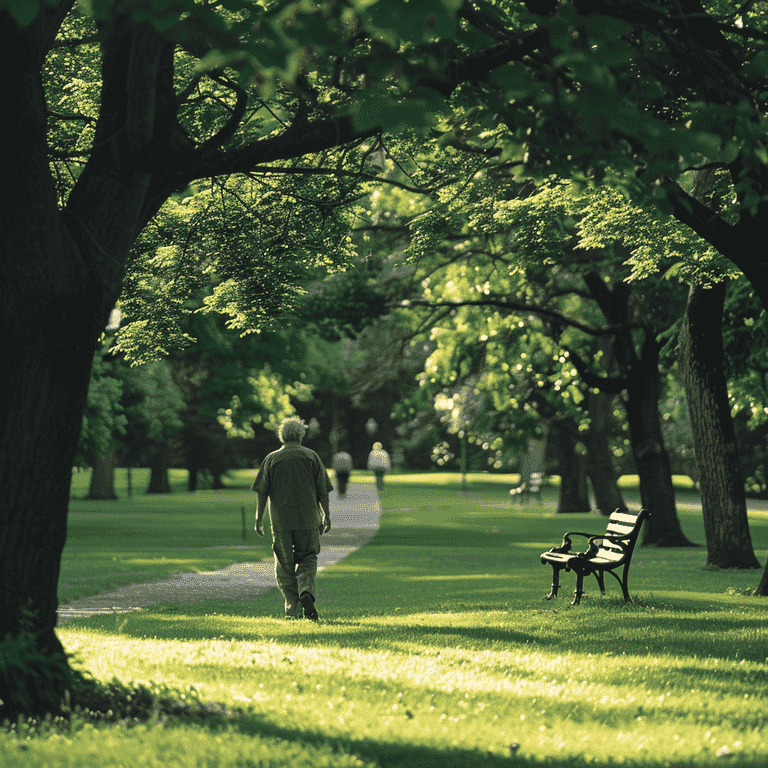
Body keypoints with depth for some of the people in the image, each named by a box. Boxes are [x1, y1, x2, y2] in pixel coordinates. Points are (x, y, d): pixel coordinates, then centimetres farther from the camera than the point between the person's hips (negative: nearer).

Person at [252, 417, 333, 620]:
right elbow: (323, 490, 3)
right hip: (308, 519, 0)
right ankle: (307, 592, -18)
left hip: (281, 520, 0)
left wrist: (259, 519, 6)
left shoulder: (271, 459, 3)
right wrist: (326, 516, 11)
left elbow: (262, 491, 1)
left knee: (285, 567, 8)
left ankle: (293, 611, 5)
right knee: (307, 561, 10)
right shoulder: (311, 457, 3)